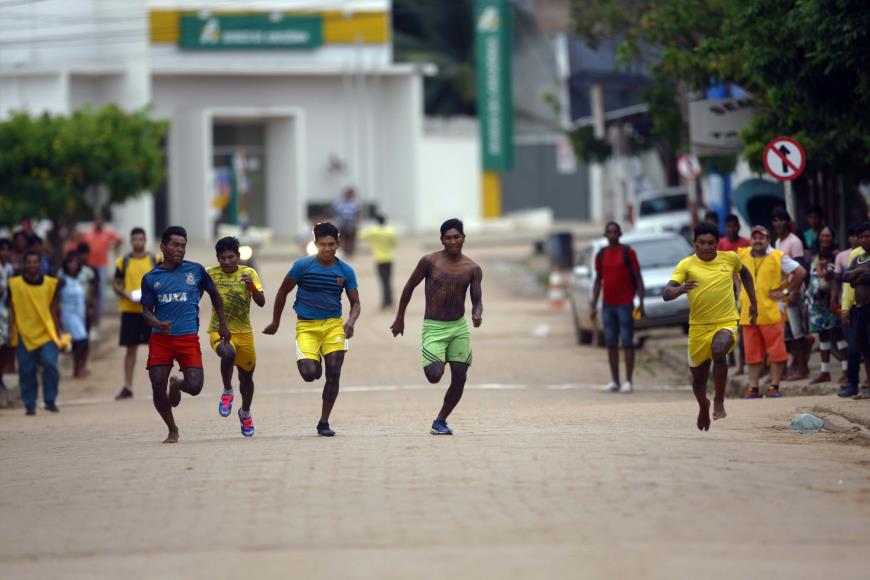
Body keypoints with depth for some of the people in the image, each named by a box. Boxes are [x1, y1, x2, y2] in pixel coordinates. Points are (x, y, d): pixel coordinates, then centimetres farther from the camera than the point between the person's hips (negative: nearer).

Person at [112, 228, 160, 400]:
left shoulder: (155, 260, 3)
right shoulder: (123, 262, 4)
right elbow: (116, 284, 8)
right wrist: (125, 294, -12)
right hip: (129, 310, 0)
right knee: (131, 348, 3)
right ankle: (127, 387, 8)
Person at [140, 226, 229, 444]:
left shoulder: (196, 270, 5)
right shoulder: (151, 278, 4)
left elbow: (214, 295, 18)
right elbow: (146, 310, 4)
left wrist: (222, 324, 17)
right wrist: (157, 323, -18)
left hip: (188, 338, 0)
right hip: (160, 338, 0)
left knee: (194, 387, -12)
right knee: (158, 388, -7)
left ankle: (177, 385, 26)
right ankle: (172, 430, 16)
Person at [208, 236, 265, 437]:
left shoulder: (249, 273, -4)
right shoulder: (210, 274, -3)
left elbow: (261, 302, -12)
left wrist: (251, 286, -29)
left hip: (243, 332, 2)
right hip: (219, 331, -2)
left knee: (246, 376, 12)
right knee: (228, 353, -35)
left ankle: (245, 413, 40)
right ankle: (227, 392, -11)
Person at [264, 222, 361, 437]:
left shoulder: (345, 271, 1)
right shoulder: (303, 266, -5)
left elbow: (355, 303, 5)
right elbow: (283, 292, 6)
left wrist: (351, 321, -16)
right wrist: (275, 323, 9)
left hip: (333, 324, 2)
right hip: (306, 326, -2)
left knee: (334, 375, -6)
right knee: (309, 374, -18)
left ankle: (324, 422, 8)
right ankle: (314, 363, 22)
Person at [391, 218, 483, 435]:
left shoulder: (472, 269, 0)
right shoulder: (430, 262, -6)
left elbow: (477, 299, 3)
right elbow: (410, 286, 5)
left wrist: (477, 314, -21)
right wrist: (400, 317, 9)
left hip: (459, 327, 3)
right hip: (434, 328, -3)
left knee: (460, 378, -1)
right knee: (434, 376, -17)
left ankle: (440, 421, 16)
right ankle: (430, 364, 21)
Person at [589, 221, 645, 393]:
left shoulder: (628, 253, -3)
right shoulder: (601, 255, 10)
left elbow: (638, 278, -3)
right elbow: (598, 281, 14)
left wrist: (641, 303, -10)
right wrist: (593, 305, 9)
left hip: (625, 304, -4)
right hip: (608, 305, 4)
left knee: (627, 343, -4)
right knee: (611, 344, 4)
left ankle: (629, 382, -2)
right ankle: (614, 382, 7)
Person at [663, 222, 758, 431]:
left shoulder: (730, 259, 2)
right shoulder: (687, 265, -6)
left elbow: (745, 273, 25)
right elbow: (666, 294, -15)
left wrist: (753, 303, 23)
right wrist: (681, 289, -37)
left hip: (726, 322, -1)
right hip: (698, 326, 1)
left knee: (719, 350, -34)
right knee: (698, 378, 11)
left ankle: (719, 401, -16)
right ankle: (703, 406, 46)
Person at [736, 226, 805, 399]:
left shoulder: (778, 257, -3)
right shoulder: (742, 255, 9)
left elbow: (800, 272, -3)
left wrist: (788, 292, -3)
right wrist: (740, 289, 19)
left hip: (771, 312, -4)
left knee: (776, 352, -3)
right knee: (752, 353, 6)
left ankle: (774, 386, 3)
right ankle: (753, 388, 11)